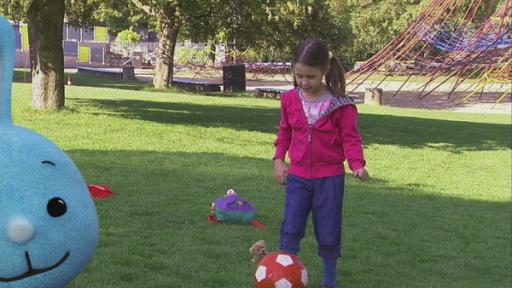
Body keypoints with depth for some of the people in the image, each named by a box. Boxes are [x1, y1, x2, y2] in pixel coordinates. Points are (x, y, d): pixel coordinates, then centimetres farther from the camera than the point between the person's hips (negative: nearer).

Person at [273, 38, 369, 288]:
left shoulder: (340, 105, -13)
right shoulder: (290, 99, -1)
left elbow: (351, 139, -9)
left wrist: (357, 165, -25)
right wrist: (279, 159, 2)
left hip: (330, 177, -2)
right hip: (298, 175, 2)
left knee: (328, 232, 8)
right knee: (291, 229, -2)